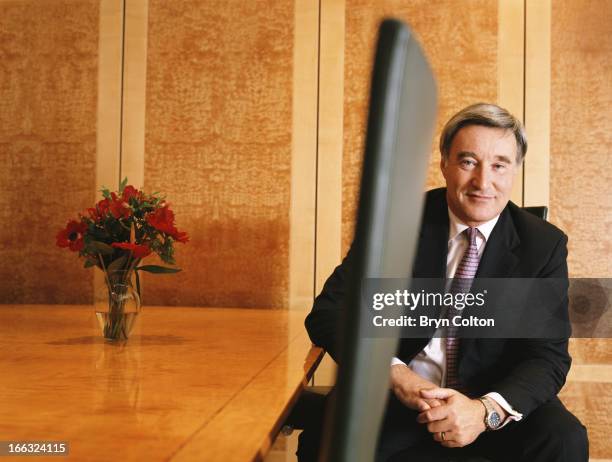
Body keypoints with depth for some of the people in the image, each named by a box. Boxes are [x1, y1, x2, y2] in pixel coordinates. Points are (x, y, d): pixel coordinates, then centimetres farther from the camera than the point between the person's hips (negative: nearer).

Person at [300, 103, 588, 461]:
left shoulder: (544, 244, -3)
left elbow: (548, 358, -7)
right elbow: (329, 312, -7)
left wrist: (486, 409, -27)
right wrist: (394, 372, -23)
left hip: (492, 398, 2)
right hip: (391, 394, -1)